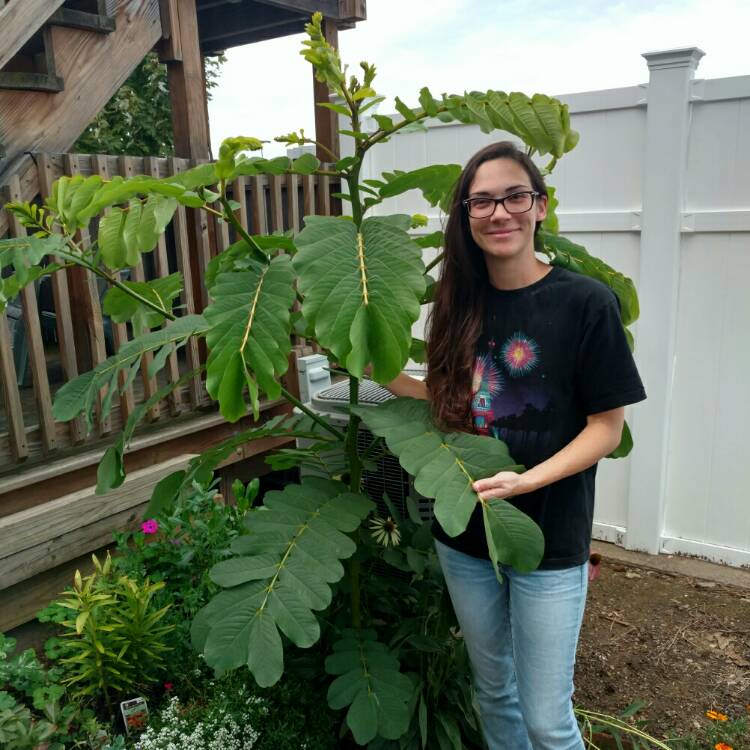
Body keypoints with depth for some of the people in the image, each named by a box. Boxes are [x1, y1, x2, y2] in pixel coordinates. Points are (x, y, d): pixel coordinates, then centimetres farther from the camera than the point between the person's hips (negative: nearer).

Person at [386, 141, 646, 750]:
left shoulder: (586, 302, -13)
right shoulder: (463, 304, 2)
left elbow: (606, 427, -10)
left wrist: (528, 480, -22)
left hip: (549, 542, -4)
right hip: (464, 537, 5)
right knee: (493, 690, 23)